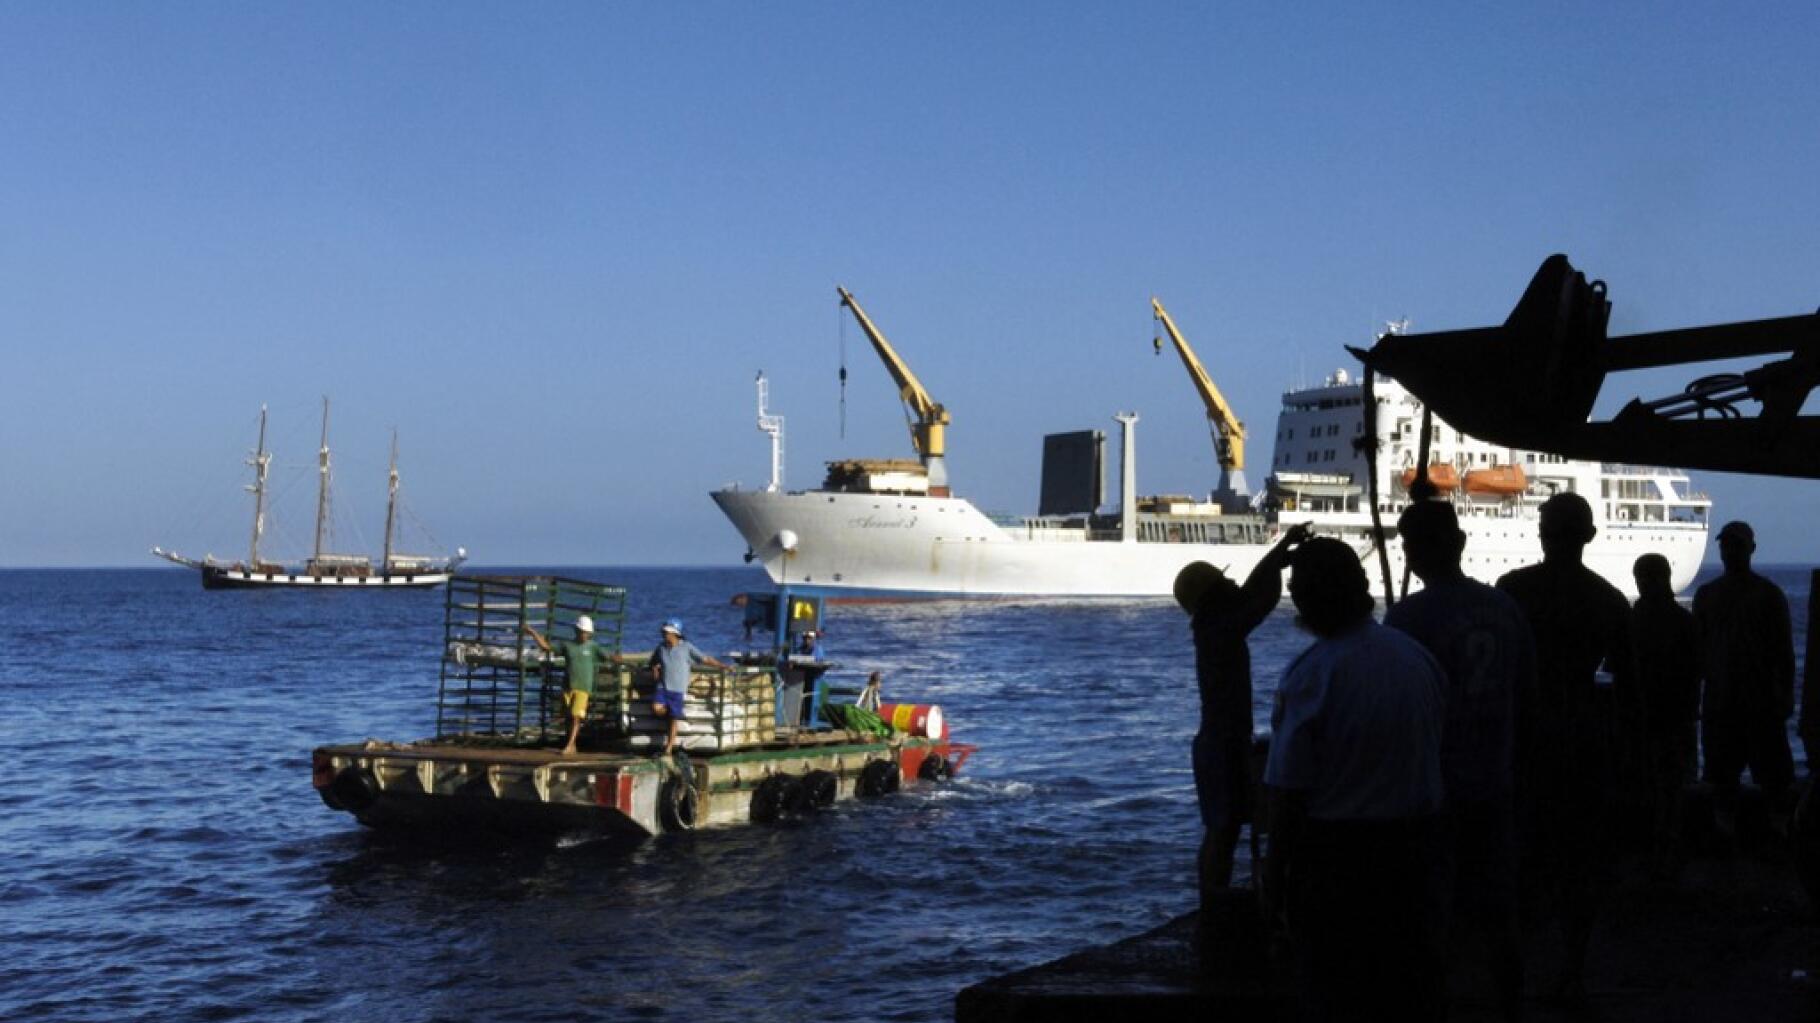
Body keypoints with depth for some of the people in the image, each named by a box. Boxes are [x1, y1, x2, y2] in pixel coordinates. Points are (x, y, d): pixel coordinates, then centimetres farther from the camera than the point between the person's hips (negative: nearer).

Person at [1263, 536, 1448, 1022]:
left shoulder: (1311, 674, -19)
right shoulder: (1416, 654, -1)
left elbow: (1289, 789, -17)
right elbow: (1437, 752, 9)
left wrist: (1274, 873, -7)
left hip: (1336, 851, -5)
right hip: (1415, 844, 6)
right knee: (1412, 981, 18)